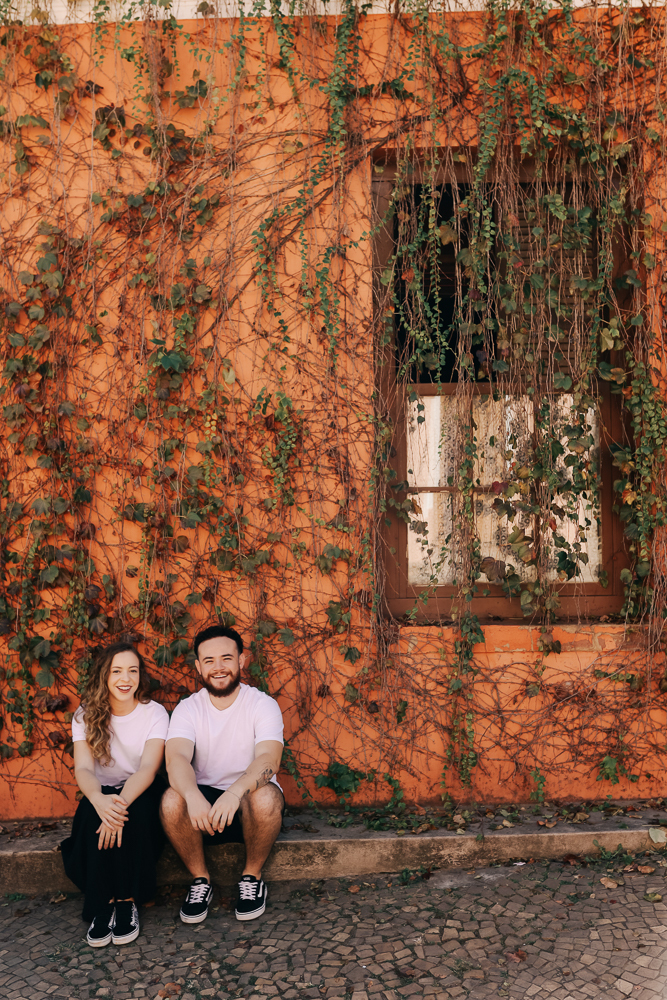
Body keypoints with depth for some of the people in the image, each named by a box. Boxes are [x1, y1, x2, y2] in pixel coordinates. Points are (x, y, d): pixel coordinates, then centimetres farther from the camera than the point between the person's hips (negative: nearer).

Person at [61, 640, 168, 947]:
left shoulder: (155, 713, -8)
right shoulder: (85, 715, -2)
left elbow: (148, 768, -20)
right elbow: (83, 768, -15)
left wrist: (121, 803, -40)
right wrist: (100, 800, -38)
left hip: (142, 793, -1)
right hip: (102, 793, 2)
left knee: (135, 812, -34)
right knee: (93, 814, -31)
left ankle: (127, 901, -21)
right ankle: (102, 904, -19)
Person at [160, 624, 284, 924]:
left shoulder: (263, 705, -8)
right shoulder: (187, 708, -3)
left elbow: (269, 759, -25)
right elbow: (176, 757, -21)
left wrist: (235, 792, -46)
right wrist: (193, 796, -44)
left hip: (248, 801, -1)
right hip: (202, 805, 2)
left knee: (266, 797, -35)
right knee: (171, 800, -29)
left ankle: (252, 876, -5)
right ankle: (200, 879, -4)